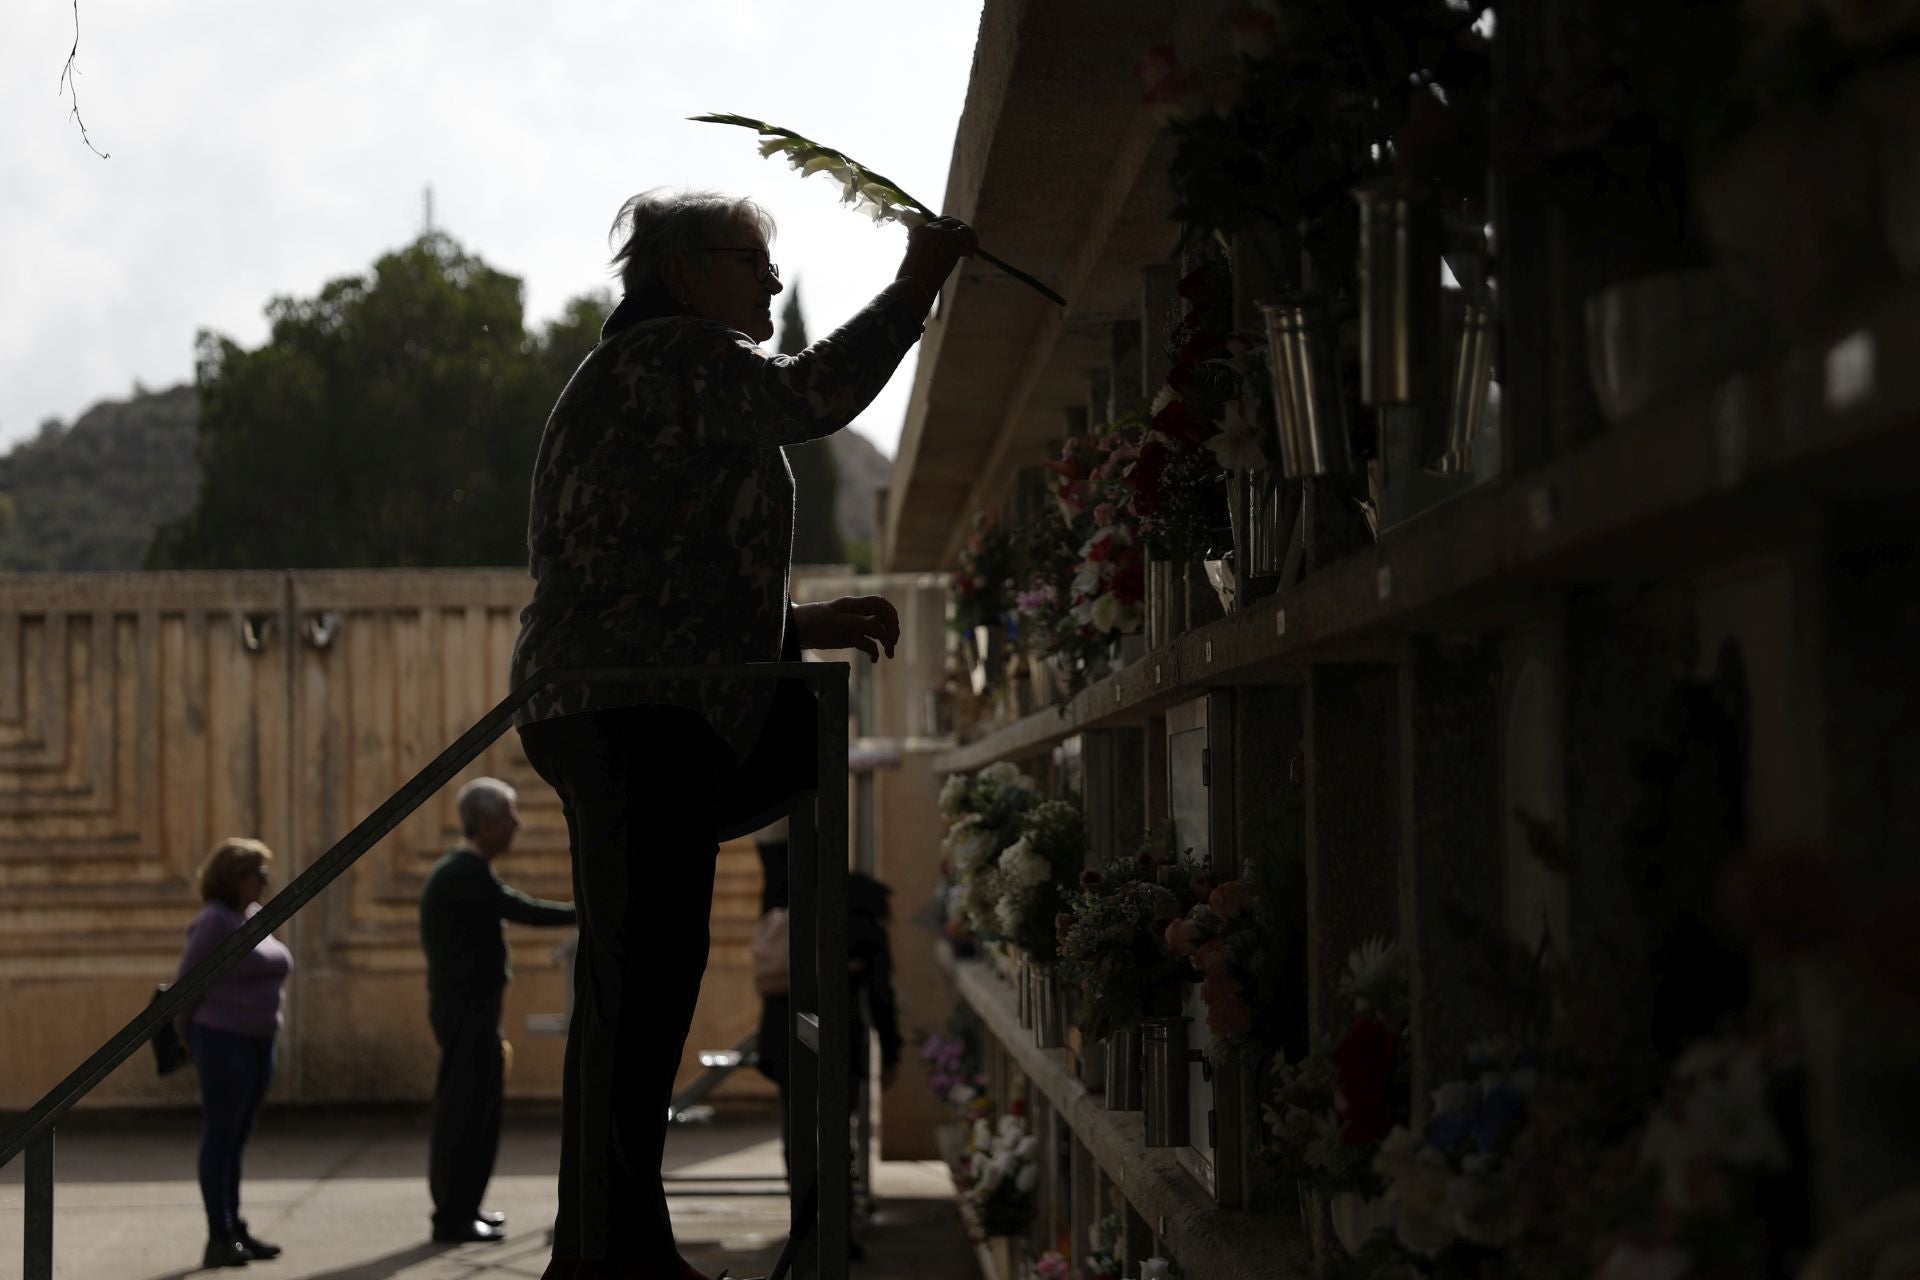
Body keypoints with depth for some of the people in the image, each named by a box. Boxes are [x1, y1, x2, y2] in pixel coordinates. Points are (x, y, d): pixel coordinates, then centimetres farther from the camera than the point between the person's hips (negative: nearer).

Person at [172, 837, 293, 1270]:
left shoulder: (255, 917, 12)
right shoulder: (214, 921, -13)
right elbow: (185, 982, -9)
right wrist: (190, 1038, 2)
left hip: (258, 1042, 8)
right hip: (223, 1042, -8)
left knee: (236, 1138, 11)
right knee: (219, 1137, -5)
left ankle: (235, 1230, 16)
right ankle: (219, 1238, -3)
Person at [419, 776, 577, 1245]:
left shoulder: (460, 871, 15)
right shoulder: (468, 874, -17)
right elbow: (521, 910, -22)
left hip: (467, 1007, 10)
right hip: (468, 1010, -10)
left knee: (470, 1109, 15)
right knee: (465, 1110, -6)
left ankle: (460, 1208, 23)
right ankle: (453, 1218, -3)